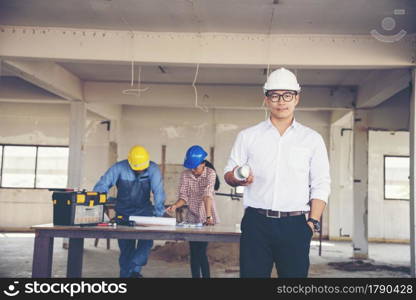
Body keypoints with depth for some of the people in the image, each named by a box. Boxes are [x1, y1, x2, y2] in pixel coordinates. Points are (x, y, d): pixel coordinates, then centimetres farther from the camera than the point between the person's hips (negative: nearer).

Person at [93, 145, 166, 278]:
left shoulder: (153, 169, -14)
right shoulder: (119, 168, -15)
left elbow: (158, 190, -21)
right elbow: (102, 185, -18)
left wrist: (159, 213, -29)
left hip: (144, 210, 0)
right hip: (124, 212, 0)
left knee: (147, 240, -19)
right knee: (126, 247, 4)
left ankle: (135, 270, -10)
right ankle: (125, 274, 18)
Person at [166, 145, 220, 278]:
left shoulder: (210, 173, -13)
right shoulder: (185, 174, -1)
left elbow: (207, 195, -26)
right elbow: (183, 197, -3)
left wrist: (208, 216, -37)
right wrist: (175, 206, -24)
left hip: (206, 219, -4)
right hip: (192, 218, 4)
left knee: (201, 252, -6)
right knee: (194, 252, 4)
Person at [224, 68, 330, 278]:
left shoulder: (312, 139, 9)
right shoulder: (247, 136, 10)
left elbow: (320, 185, 7)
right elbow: (228, 172, 11)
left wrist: (313, 222, -4)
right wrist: (236, 179, -12)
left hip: (295, 225, 0)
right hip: (256, 222, 0)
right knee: (251, 274, 1)